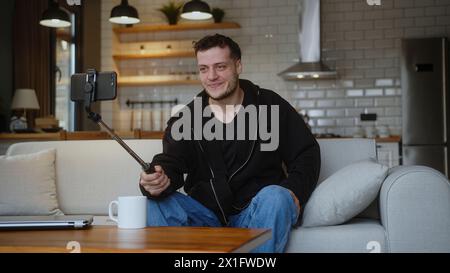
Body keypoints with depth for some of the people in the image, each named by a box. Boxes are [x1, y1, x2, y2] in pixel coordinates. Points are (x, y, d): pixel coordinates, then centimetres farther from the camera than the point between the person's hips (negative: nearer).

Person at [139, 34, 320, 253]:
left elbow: (307, 153, 5)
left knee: (275, 197, -34)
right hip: (206, 214, 2)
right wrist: (159, 181, -32)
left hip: (254, 210, -1)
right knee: (155, 203, -22)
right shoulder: (185, 118, 7)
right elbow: (171, 165, -6)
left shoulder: (270, 106, 2)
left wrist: (294, 193, -14)